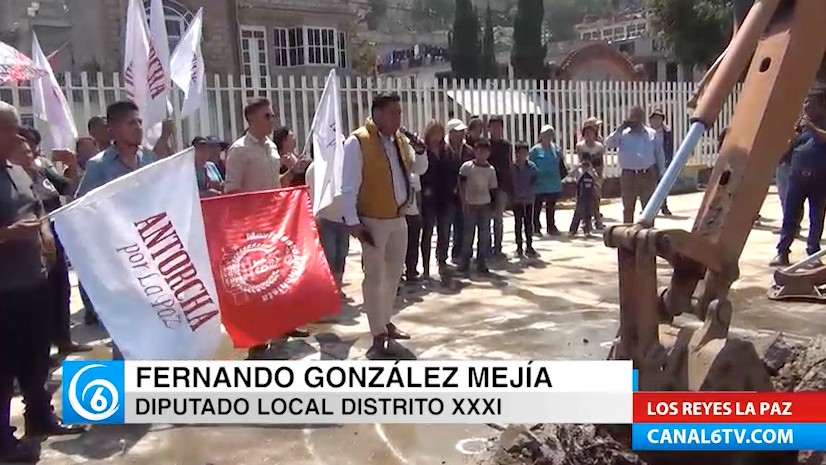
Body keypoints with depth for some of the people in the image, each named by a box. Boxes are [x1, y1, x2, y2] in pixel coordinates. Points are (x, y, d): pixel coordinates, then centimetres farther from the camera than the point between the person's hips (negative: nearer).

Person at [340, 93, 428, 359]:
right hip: (374, 221, -7)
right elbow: (349, 187, -16)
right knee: (375, 277, 0)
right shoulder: (358, 142, -14)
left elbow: (419, 170, 18)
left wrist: (420, 151, -2)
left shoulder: (400, 140, 7)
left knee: (394, 273, 18)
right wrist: (353, 223, -20)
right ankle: (379, 337, 7)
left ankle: (386, 322, 36)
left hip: (398, 218, 8)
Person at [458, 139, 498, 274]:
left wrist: (492, 205, 3)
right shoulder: (467, 166, -5)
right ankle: (465, 263, 11)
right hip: (470, 205, -3)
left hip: (485, 205, 3)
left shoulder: (491, 169, 3)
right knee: (468, 234, 1)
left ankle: (481, 263, 14)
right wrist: (464, 202, -9)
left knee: (485, 235, 5)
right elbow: (461, 186, -3)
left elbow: (493, 188, 7)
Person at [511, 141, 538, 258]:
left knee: (529, 223, 6)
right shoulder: (512, 167, -5)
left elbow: (535, 181, 1)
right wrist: (511, 197, -7)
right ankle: (519, 247, 11)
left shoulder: (532, 166, -2)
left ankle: (529, 246, 14)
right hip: (516, 199, -1)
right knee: (518, 223, 5)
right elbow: (509, 183, -1)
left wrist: (529, 190, -12)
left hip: (529, 199, 1)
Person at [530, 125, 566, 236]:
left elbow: (561, 163, 13)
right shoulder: (536, 150, -8)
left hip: (554, 184, 4)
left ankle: (551, 227, 24)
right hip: (540, 185, -4)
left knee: (551, 206, 14)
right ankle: (536, 228, 13)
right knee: (537, 206, 4)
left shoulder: (556, 148, 5)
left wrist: (564, 174, 3)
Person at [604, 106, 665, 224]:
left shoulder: (651, 134, 7)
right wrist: (619, 129, -15)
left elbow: (659, 154, 9)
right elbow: (608, 144, -9)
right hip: (628, 175, -1)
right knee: (628, 207, 5)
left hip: (648, 174, 1)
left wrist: (661, 172, 6)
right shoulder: (623, 134, 4)